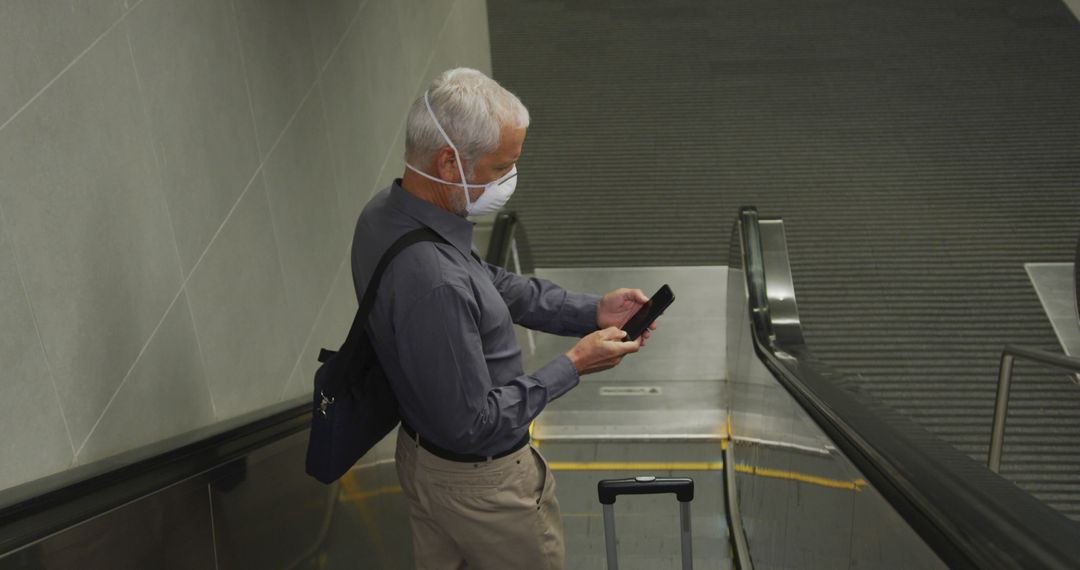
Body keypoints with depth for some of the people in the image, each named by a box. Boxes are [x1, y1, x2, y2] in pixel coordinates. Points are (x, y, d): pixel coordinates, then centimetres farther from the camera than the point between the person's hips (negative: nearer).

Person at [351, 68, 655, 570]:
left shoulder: (385, 213, -9)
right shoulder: (433, 284, -39)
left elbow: (490, 283, 4)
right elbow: (472, 424, -30)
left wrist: (591, 310, -3)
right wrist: (572, 367, -20)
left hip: (420, 452, 8)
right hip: (478, 483, -8)